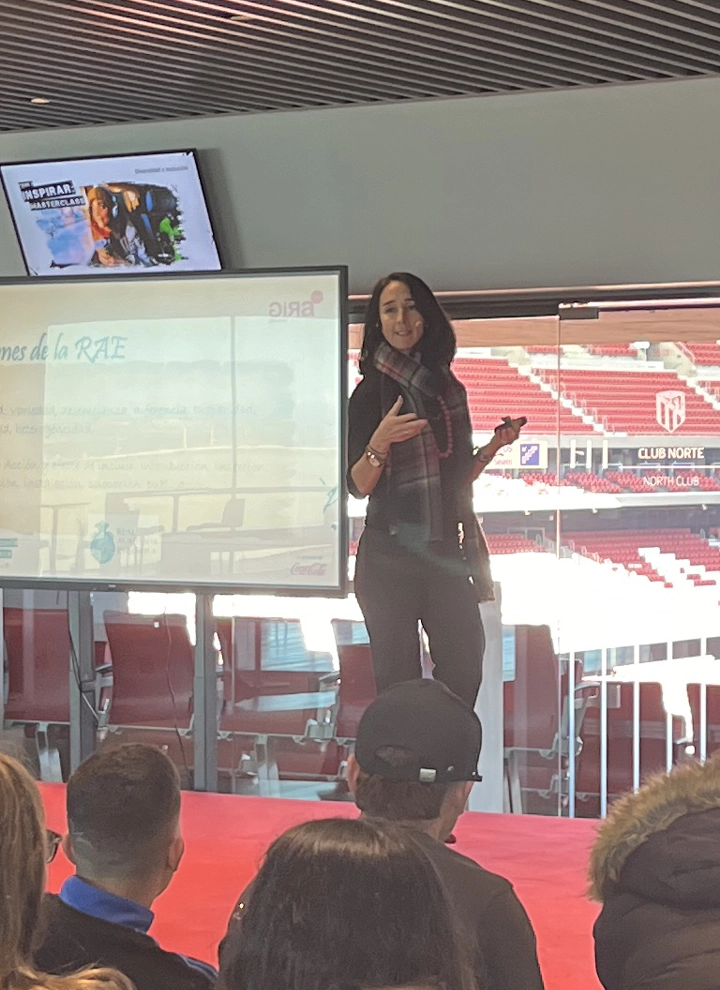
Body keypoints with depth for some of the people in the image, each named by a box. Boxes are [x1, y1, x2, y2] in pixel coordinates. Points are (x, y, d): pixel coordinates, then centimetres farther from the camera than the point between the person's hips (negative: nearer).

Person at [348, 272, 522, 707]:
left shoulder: (449, 389, 13)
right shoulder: (372, 391, -3)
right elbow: (358, 485, -8)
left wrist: (496, 445, 4)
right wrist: (379, 443, -25)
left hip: (445, 549, 5)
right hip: (389, 552, -5)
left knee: (465, 671, 1)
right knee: (399, 684, -4)